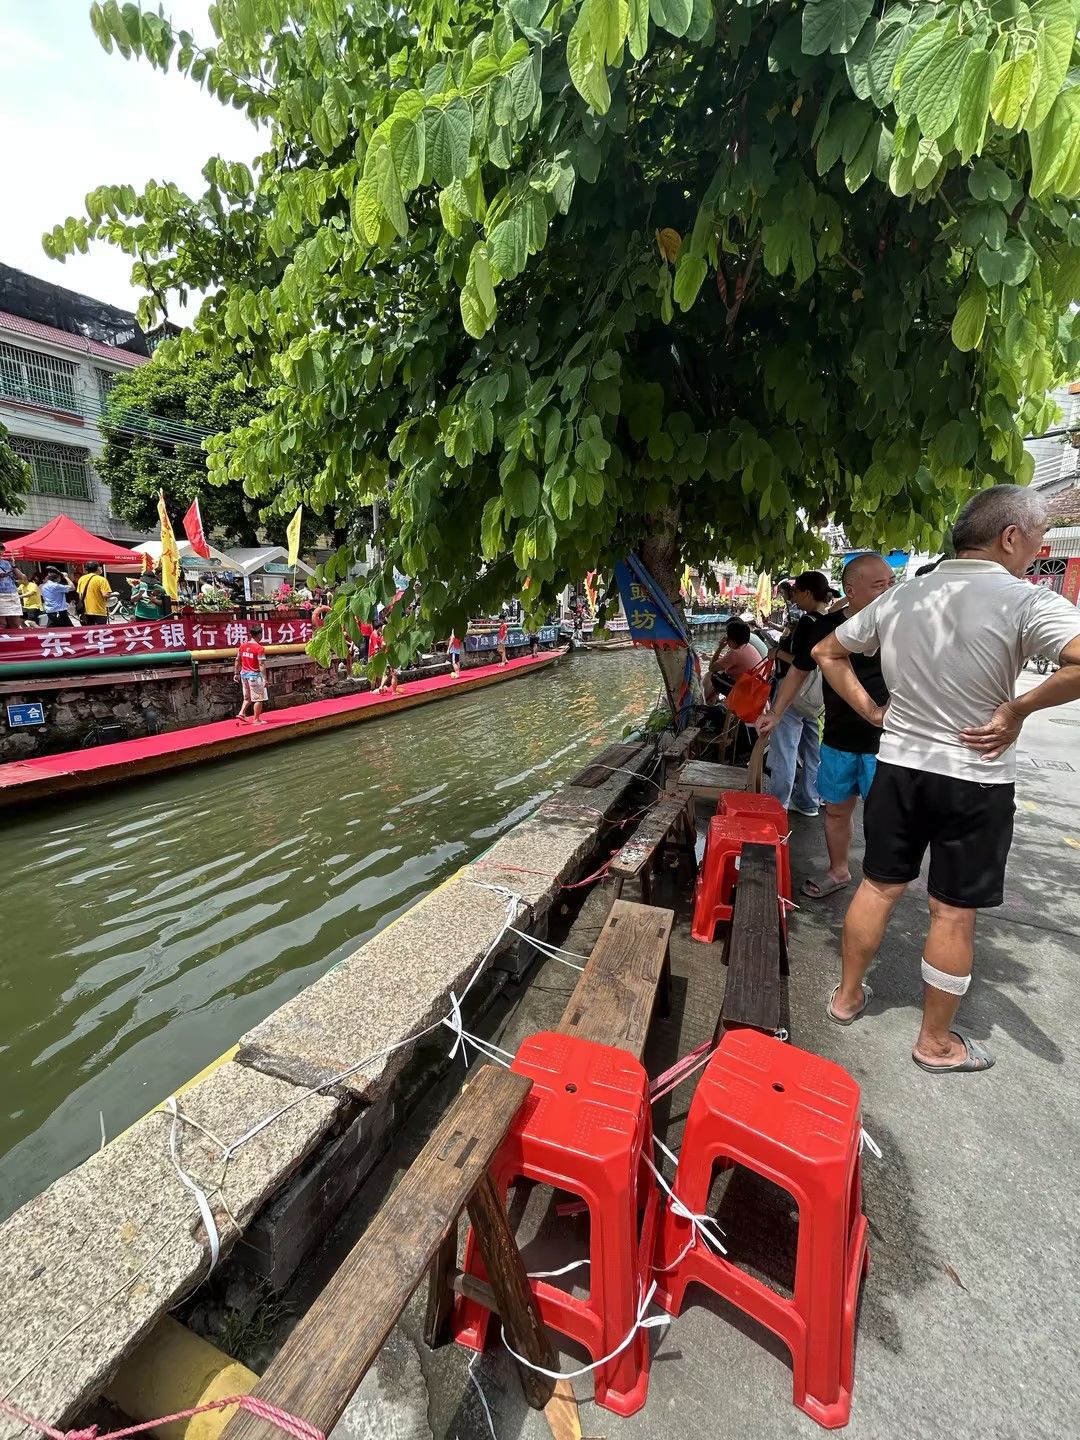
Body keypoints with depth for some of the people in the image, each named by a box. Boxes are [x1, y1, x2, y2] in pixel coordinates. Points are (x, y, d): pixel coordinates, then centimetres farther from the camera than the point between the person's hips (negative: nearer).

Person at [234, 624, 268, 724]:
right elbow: (262, 665, -18)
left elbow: (237, 660, 10)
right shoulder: (259, 648, -15)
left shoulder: (242, 645, 5)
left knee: (247, 697, 22)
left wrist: (236, 673, 17)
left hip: (244, 674, 7)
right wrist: (265, 678, -16)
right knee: (258, 698, 3)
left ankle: (241, 713, 9)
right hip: (255, 675, -7)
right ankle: (257, 720, 5)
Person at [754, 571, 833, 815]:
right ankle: (808, 802, 30)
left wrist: (779, 653, -10)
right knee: (811, 751, 18)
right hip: (817, 698, 9)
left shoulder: (808, 622, -18)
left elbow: (800, 666, -23)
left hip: (795, 695, -8)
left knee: (784, 753, 0)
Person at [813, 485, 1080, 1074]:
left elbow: (826, 652, 11)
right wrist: (1018, 709, -16)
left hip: (898, 767, 5)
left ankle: (847, 996, 34)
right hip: (976, 781, -4)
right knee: (954, 913, 10)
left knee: (878, 887, 17)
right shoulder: (1024, 601, -14)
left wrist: (871, 710, 7)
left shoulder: (897, 598, 2)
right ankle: (936, 1043, 28)